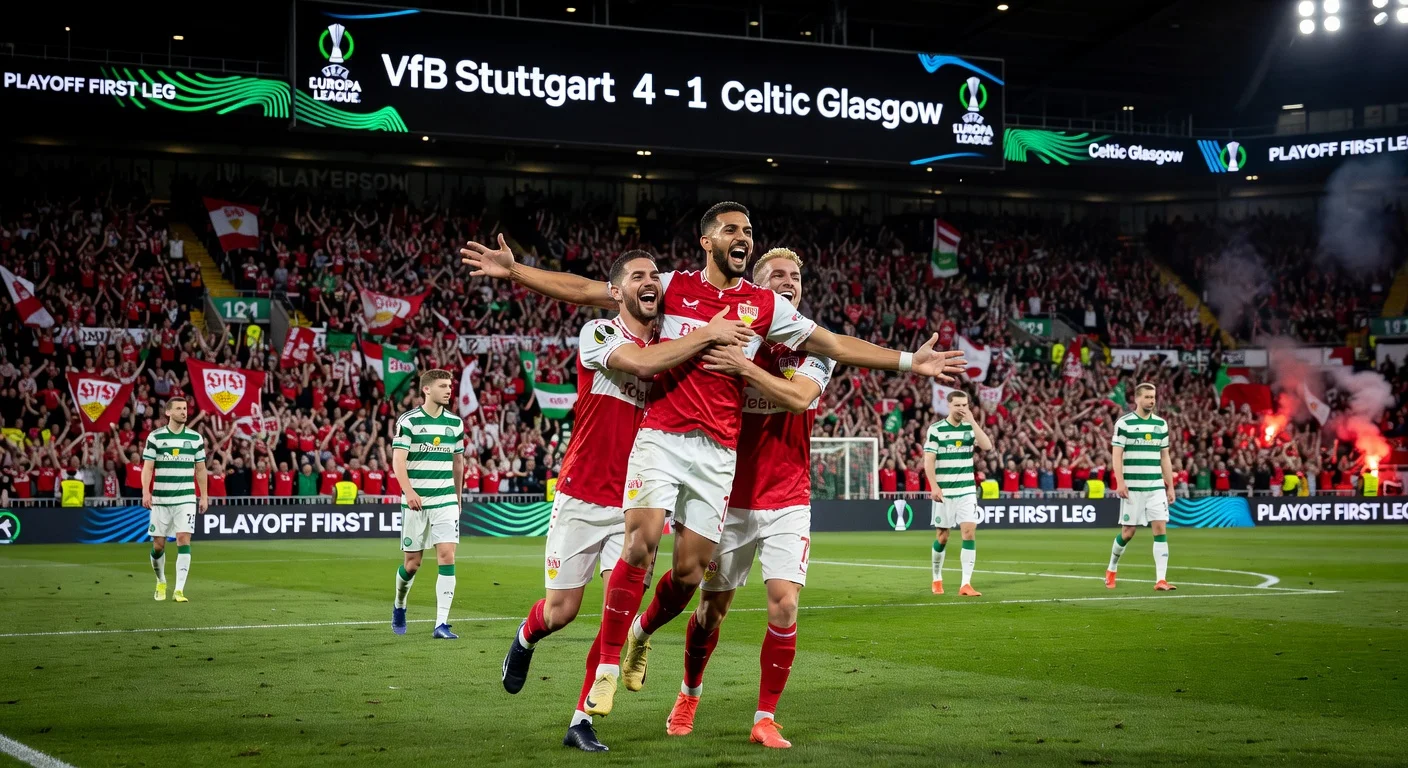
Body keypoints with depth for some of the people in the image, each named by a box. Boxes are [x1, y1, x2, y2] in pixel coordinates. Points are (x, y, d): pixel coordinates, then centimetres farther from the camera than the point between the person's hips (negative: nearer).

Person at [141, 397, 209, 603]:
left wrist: (204, 496, 9)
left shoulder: (195, 438, 6)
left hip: (186, 498, 0)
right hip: (161, 499, 0)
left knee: (184, 540, -13)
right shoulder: (155, 437, 0)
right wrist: (146, 491, -17)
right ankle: (161, 582, 31)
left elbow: (200, 469, 12)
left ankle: (179, 590, -12)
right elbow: (147, 467, -3)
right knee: (158, 545, 4)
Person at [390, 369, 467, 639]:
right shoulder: (408, 421, -5)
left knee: (447, 556, -12)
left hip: (445, 500, 3)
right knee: (412, 563, 5)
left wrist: (457, 498, 21)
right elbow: (398, 460, -14)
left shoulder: (455, 423, 7)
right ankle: (399, 605, 35)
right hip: (415, 502, -3)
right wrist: (409, 491, -28)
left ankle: (441, 624, -12)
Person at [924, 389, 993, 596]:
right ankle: (937, 579, 26)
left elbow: (987, 446, -11)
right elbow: (929, 460, -6)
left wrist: (972, 421, -14)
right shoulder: (936, 429, -3)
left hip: (967, 491, 2)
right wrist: (934, 486, -16)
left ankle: (966, 584, -11)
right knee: (942, 537, 5)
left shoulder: (971, 427, 6)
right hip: (944, 492, -2)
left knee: (969, 533, -10)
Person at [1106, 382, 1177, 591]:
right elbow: (1117, 455, -6)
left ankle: (1161, 579, -9)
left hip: (1156, 486, 4)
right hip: (1132, 487, -4)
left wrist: (1170, 486, 12)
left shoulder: (1161, 424, 11)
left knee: (1161, 529, -8)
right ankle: (1111, 569, 26)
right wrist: (1120, 483, -15)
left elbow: (1165, 458, 15)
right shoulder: (1124, 423, -3)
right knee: (1129, 531, 2)